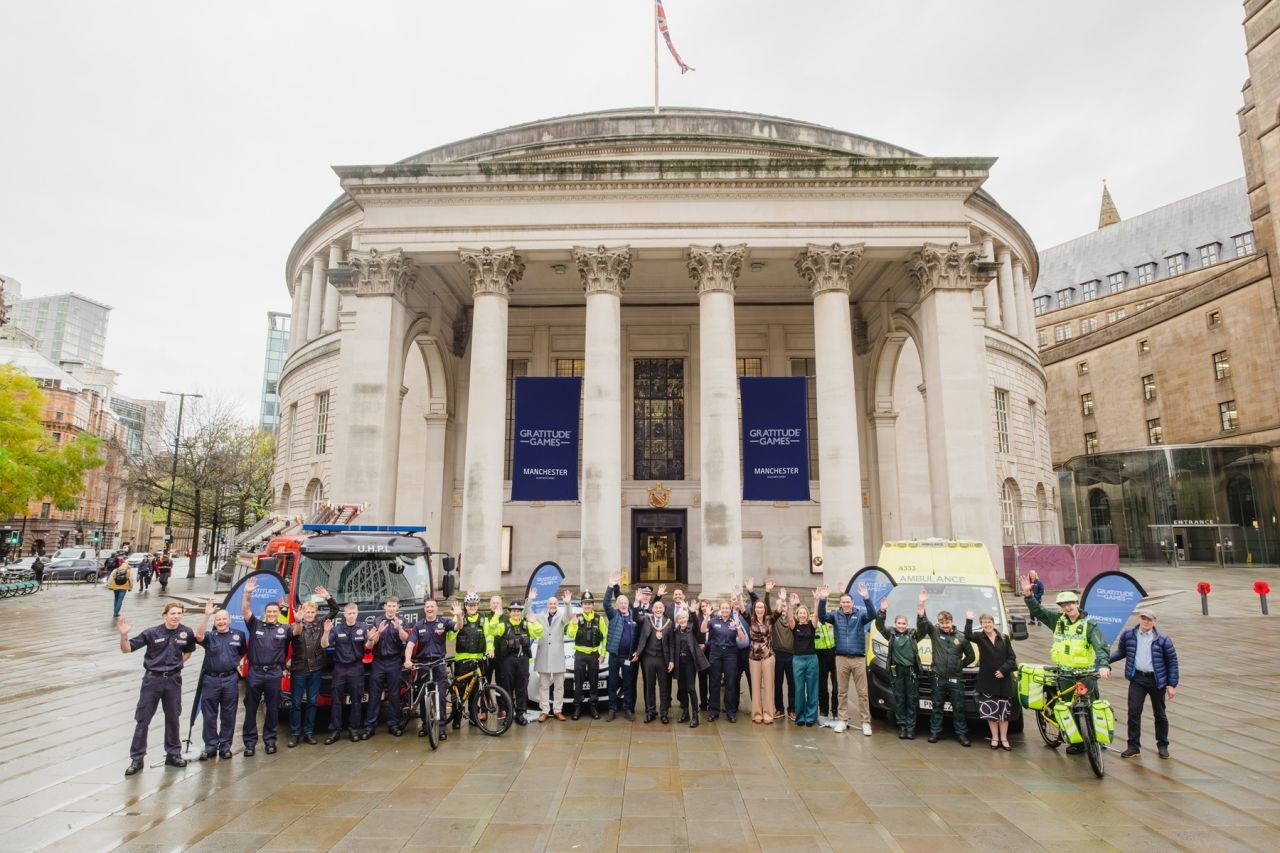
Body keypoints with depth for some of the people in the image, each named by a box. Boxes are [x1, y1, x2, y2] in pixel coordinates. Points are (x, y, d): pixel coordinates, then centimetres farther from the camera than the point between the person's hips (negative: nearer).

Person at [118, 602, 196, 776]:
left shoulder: (186, 633, -5)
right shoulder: (152, 633, -11)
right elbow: (127, 649, -10)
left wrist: (177, 664, 5)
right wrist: (124, 635, -27)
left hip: (174, 680, 2)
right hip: (153, 679, -2)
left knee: (173, 718, 12)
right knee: (143, 720, 4)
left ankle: (173, 754, 25)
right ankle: (136, 759, 16)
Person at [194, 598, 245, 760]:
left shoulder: (238, 635, 6)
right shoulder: (209, 636, 1)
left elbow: (243, 653, 20)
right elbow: (198, 635, -23)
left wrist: (240, 664, 7)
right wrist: (206, 614, -30)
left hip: (230, 680, 0)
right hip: (211, 680, 0)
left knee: (228, 715, 6)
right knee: (209, 715, 6)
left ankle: (225, 746, 17)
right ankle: (210, 747, 16)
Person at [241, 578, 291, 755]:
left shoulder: (284, 628, 6)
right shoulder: (255, 625, 5)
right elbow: (245, 611, -6)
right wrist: (248, 594, -22)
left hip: (274, 673, 0)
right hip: (255, 672, 0)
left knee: (272, 708, 7)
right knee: (250, 708, 6)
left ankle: (270, 740, 19)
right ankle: (249, 742, 15)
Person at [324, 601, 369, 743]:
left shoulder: (362, 628, -4)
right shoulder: (337, 628, -1)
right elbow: (324, 645, -7)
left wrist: (371, 639, -31)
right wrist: (326, 632, -25)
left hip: (356, 668, -1)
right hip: (340, 668, 1)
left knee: (356, 699, 6)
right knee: (336, 700, 4)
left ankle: (354, 728, 15)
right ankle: (335, 730, 10)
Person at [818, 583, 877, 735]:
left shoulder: (860, 614, 0)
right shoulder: (836, 616, 3)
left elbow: (872, 615, -18)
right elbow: (822, 616, -12)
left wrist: (866, 598, -33)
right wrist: (822, 600, -28)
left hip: (859, 659, -1)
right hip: (841, 658, 1)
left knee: (862, 692, 3)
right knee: (842, 691, 9)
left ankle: (866, 722, 10)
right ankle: (842, 720, 18)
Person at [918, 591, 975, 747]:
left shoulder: (961, 637, 2)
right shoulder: (934, 632, 0)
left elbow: (970, 656, 13)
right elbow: (922, 623, -17)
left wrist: (961, 665, 1)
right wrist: (922, 605, -30)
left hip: (956, 679, 0)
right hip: (939, 678, 0)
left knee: (959, 708, 7)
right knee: (937, 707, 8)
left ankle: (962, 734, 18)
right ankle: (935, 732, 16)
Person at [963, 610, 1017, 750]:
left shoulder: (1004, 638, 4)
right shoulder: (979, 637, -1)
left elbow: (1012, 657, 2)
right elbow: (967, 635, -22)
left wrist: (1003, 670, -11)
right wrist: (969, 620, -26)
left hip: (1003, 680, 1)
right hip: (987, 680, -1)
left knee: (1003, 711, 7)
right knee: (990, 711, 4)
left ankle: (1004, 739, 17)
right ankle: (995, 738, 15)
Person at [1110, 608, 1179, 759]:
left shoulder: (1162, 640, -8)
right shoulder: (1128, 635, -3)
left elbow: (1172, 662, -2)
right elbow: (1121, 652, 11)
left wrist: (1172, 685, -3)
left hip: (1157, 680, -1)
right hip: (1137, 679, 1)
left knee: (1159, 714, 13)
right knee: (1133, 712, -3)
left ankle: (1162, 746, 30)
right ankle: (1134, 747, 6)